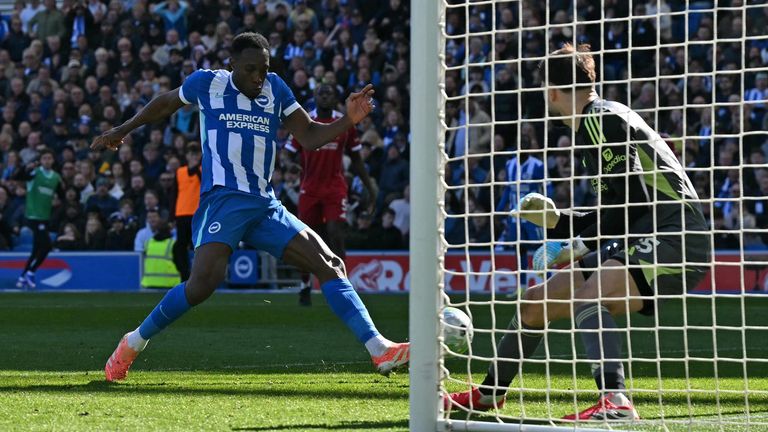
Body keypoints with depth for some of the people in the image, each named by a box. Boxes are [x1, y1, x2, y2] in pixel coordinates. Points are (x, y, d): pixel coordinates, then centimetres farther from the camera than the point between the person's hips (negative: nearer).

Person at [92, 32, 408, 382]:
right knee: (204, 281, -26)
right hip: (223, 199, -5)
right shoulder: (207, 83, 4)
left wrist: (348, 120, -7)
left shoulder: (275, 89, 12)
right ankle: (134, 343, -8)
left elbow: (309, 137, 9)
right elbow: (165, 103, 22)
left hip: (265, 205, 5)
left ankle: (379, 349, -7)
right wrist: (124, 130, 29)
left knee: (328, 264, -5)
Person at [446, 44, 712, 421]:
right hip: (643, 240, 10)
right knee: (535, 303, 16)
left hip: (673, 236, -10)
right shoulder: (595, 122, 21)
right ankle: (489, 393, 35)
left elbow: (636, 199, -18)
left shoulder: (601, 118, -9)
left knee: (587, 297, -35)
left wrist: (585, 245, -13)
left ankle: (615, 403, -50)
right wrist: (557, 221, 24)